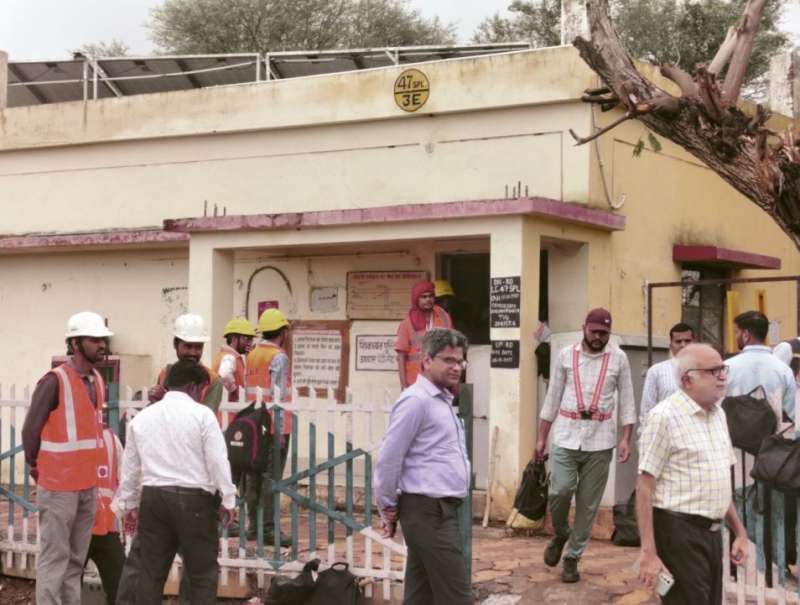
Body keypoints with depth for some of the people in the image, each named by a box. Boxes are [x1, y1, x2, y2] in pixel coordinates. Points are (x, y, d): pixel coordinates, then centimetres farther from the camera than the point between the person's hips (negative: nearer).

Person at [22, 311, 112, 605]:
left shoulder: (97, 380, 9)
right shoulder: (55, 381, -14)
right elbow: (30, 429, -10)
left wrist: (88, 470, 14)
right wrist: (35, 466, 2)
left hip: (88, 485, 7)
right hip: (59, 486, -7)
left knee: (76, 559, 12)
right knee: (54, 558, -2)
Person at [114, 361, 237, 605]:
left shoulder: (141, 417, 11)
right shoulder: (202, 414, -5)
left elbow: (130, 466, 15)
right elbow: (218, 461, -8)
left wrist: (129, 504, 23)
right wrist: (227, 500, -1)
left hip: (153, 498, 5)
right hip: (193, 498, -4)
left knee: (150, 571, 11)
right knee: (203, 572, 3)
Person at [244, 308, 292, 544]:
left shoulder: (252, 355, 13)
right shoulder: (278, 357, -10)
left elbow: (248, 392, 12)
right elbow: (278, 396, -16)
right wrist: (280, 430, -16)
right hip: (273, 427, -7)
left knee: (253, 477, 11)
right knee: (271, 478, -6)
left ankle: (253, 525, 15)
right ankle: (268, 529, -6)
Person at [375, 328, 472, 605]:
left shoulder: (443, 401, 18)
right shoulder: (416, 400, -13)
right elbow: (389, 458, -14)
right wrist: (388, 508, -6)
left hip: (440, 510, 9)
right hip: (428, 511, -9)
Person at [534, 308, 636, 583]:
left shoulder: (618, 359, 1)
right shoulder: (566, 355, 3)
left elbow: (627, 400, 2)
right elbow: (553, 397, 8)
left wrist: (626, 439, -8)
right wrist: (541, 438, 7)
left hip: (600, 440, 0)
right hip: (566, 435, 0)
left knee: (588, 503, 3)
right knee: (560, 490, -13)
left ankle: (572, 557, 15)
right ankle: (560, 534, 17)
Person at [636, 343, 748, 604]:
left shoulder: (718, 414, 12)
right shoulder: (665, 416, -13)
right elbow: (644, 487, -15)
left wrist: (739, 532, 18)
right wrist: (648, 552, -19)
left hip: (711, 532, 8)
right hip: (678, 531, -8)